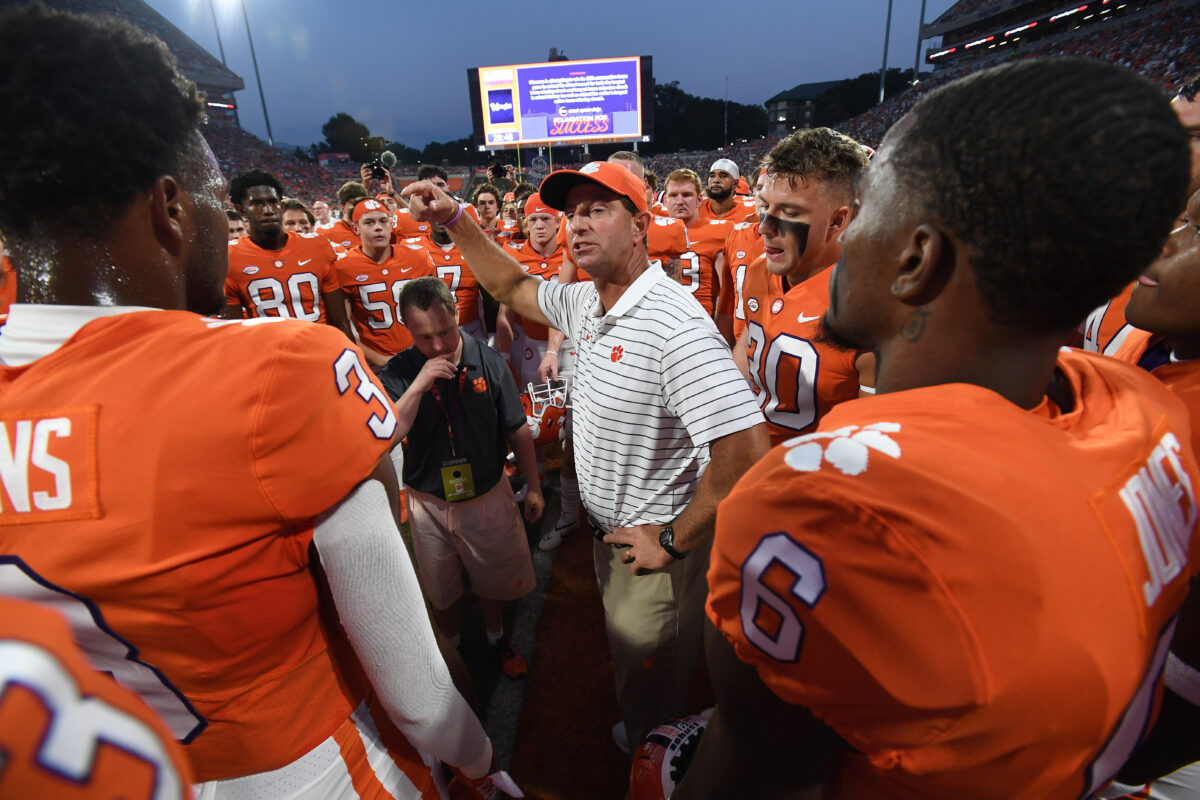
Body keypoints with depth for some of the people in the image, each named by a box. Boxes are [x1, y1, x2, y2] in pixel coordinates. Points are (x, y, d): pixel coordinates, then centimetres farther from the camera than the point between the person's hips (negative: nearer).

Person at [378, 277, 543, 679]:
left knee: (494, 577, 22)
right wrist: (418, 386, -34)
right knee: (441, 589, 22)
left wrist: (533, 487, 1)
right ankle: (453, 646, 51)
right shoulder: (396, 373, -14)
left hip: (488, 495, 0)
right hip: (429, 503, 0)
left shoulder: (488, 361, -14)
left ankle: (496, 637, 51)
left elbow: (517, 430, -5)